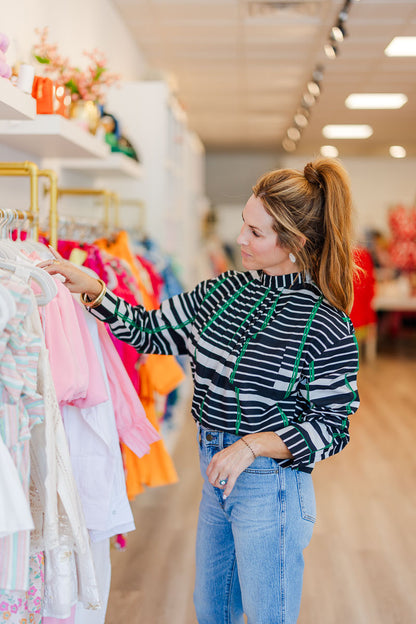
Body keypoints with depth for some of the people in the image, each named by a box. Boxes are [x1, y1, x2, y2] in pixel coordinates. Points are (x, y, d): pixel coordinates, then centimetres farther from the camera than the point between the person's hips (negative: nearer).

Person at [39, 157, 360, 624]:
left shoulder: (325, 325, -17)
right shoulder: (227, 291, 1)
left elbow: (331, 428, -14)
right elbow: (151, 331, 7)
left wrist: (251, 446, -21)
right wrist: (91, 288, -3)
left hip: (270, 484, -7)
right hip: (216, 472, 7)